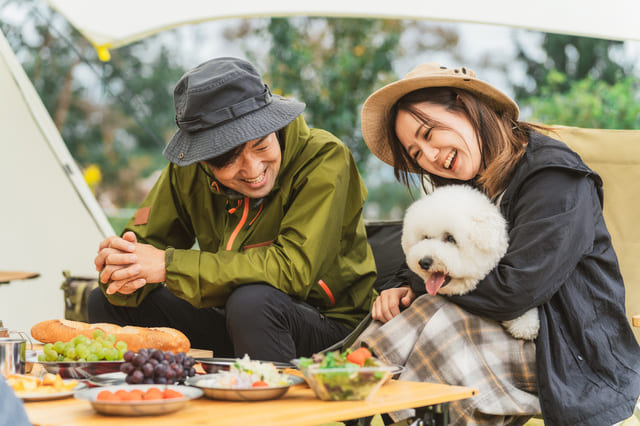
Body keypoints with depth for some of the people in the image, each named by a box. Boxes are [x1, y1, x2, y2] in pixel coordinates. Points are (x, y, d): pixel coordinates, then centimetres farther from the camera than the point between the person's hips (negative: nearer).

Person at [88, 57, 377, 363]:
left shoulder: (324, 158, -21)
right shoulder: (188, 170, -4)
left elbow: (292, 268, -30)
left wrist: (170, 265, -30)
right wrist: (122, 271, -29)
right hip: (232, 326, 5)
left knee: (253, 301, -36)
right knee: (106, 302, -2)